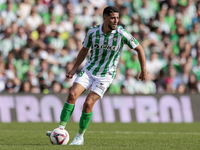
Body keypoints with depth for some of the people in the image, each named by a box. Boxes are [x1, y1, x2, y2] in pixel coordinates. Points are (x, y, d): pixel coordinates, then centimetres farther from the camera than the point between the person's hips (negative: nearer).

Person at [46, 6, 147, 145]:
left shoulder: (121, 34, -14)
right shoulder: (92, 32, -6)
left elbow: (139, 48, -2)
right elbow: (84, 50, 12)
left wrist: (144, 70, -4)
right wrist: (74, 69, 10)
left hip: (106, 75, -3)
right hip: (89, 70, 3)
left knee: (88, 103, -15)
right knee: (72, 94, -17)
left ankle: (80, 137, 2)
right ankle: (60, 130, -13)